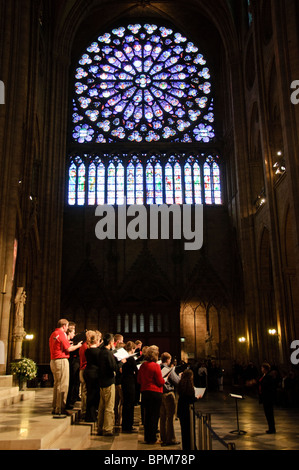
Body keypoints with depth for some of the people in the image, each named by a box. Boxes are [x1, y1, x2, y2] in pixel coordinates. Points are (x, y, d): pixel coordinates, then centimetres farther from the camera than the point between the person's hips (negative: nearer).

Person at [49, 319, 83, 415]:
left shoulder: (53, 334, 17)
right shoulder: (62, 334, -11)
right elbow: (68, 349, -13)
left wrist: (69, 344, 22)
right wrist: (78, 346, 3)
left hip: (53, 361, 10)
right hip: (61, 361, -10)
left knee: (56, 384, 15)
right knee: (63, 385, -6)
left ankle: (54, 407, 20)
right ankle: (60, 409, -5)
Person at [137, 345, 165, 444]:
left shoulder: (143, 365, 3)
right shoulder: (156, 366, -14)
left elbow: (139, 380, 13)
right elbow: (160, 382, -12)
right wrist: (164, 379, 7)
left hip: (144, 392, 6)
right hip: (155, 393, -6)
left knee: (147, 415, 14)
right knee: (154, 415, 4)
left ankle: (147, 438, 21)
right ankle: (152, 439, 8)